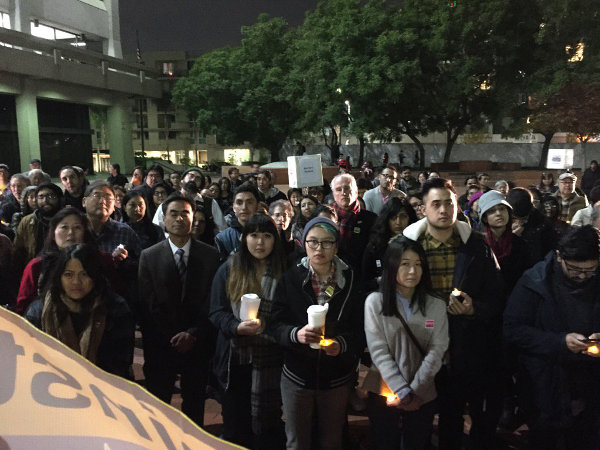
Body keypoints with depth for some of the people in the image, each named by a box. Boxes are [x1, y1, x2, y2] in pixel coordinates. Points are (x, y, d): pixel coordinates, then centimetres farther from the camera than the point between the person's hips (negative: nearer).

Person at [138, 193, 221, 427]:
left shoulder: (210, 256, 1)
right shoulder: (149, 256, 0)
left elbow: (213, 302, -2)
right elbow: (147, 305, -4)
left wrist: (193, 334, -11)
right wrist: (173, 338, -10)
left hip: (197, 344, 1)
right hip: (160, 346, 0)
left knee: (194, 407, 12)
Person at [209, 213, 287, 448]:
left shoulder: (283, 272, -1)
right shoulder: (229, 270, 1)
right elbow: (216, 312, -2)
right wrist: (237, 327, -19)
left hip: (269, 361, -1)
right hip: (234, 359, 1)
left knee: (267, 424, 10)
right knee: (235, 423, 16)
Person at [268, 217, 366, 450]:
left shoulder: (350, 280, -5)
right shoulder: (290, 279, -7)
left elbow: (360, 328, -4)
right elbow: (275, 324, -7)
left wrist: (342, 344, -23)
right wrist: (295, 334, -27)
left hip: (337, 378, 1)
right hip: (297, 376, 0)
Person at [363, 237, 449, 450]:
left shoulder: (437, 306, 0)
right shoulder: (375, 302, -7)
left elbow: (436, 351, -5)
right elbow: (378, 351, -10)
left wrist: (413, 391, -12)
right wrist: (403, 391, -14)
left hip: (422, 396, 2)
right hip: (383, 393, -1)